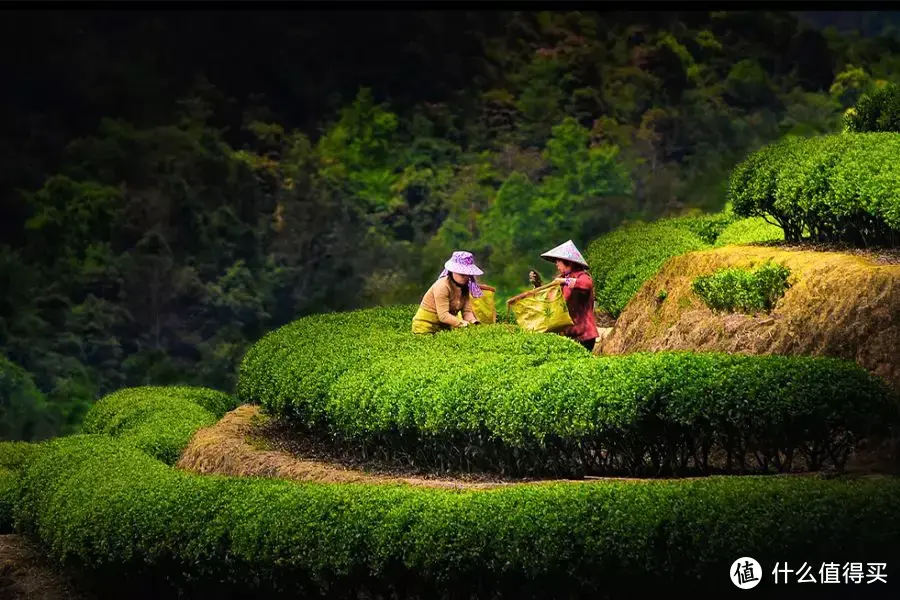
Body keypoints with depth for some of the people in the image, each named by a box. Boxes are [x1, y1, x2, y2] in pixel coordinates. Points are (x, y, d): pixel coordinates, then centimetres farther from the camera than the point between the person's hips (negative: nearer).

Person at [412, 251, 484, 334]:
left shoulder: (464, 287, 4)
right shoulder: (442, 286, -19)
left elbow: (467, 311, -3)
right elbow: (443, 315, -27)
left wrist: (474, 322, -24)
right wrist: (463, 323, -38)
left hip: (444, 327, 7)